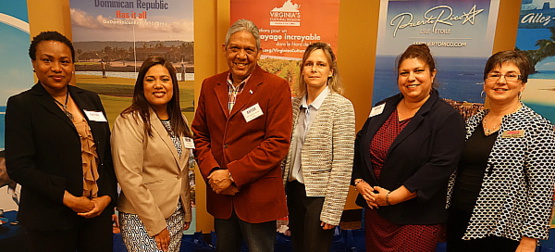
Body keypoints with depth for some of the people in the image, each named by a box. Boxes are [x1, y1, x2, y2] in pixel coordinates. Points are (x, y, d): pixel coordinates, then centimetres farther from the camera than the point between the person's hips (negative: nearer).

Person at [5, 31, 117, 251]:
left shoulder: (91, 100, 8)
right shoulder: (21, 105, -3)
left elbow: (108, 152, 6)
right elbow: (18, 166, -10)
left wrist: (107, 196, -4)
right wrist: (69, 199, -15)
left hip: (100, 210, 3)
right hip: (51, 219, -3)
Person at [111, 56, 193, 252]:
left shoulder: (179, 121, 7)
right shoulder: (130, 121, -14)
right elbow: (129, 178, -18)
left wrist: (187, 212, 12)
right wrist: (156, 224, -16)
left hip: (176, 214, 6)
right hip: (142, 219, -6)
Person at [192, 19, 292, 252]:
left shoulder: (277, 87, -9)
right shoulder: (210, 86, 5)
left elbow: (278, 143, -15)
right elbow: (199, 135, 8)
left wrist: (233, 175, -17)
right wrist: (212, 172, -8)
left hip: (259, 196, -4)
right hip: (220, 193, 5)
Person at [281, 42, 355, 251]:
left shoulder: (341, 107, -13)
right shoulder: (295, 104, 3)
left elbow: (342, 164, -15)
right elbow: (288, 151, 9)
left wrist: (332, 210, -15)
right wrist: (282, 191, 7)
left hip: (319, 195, -5)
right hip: (294, 190, 6)